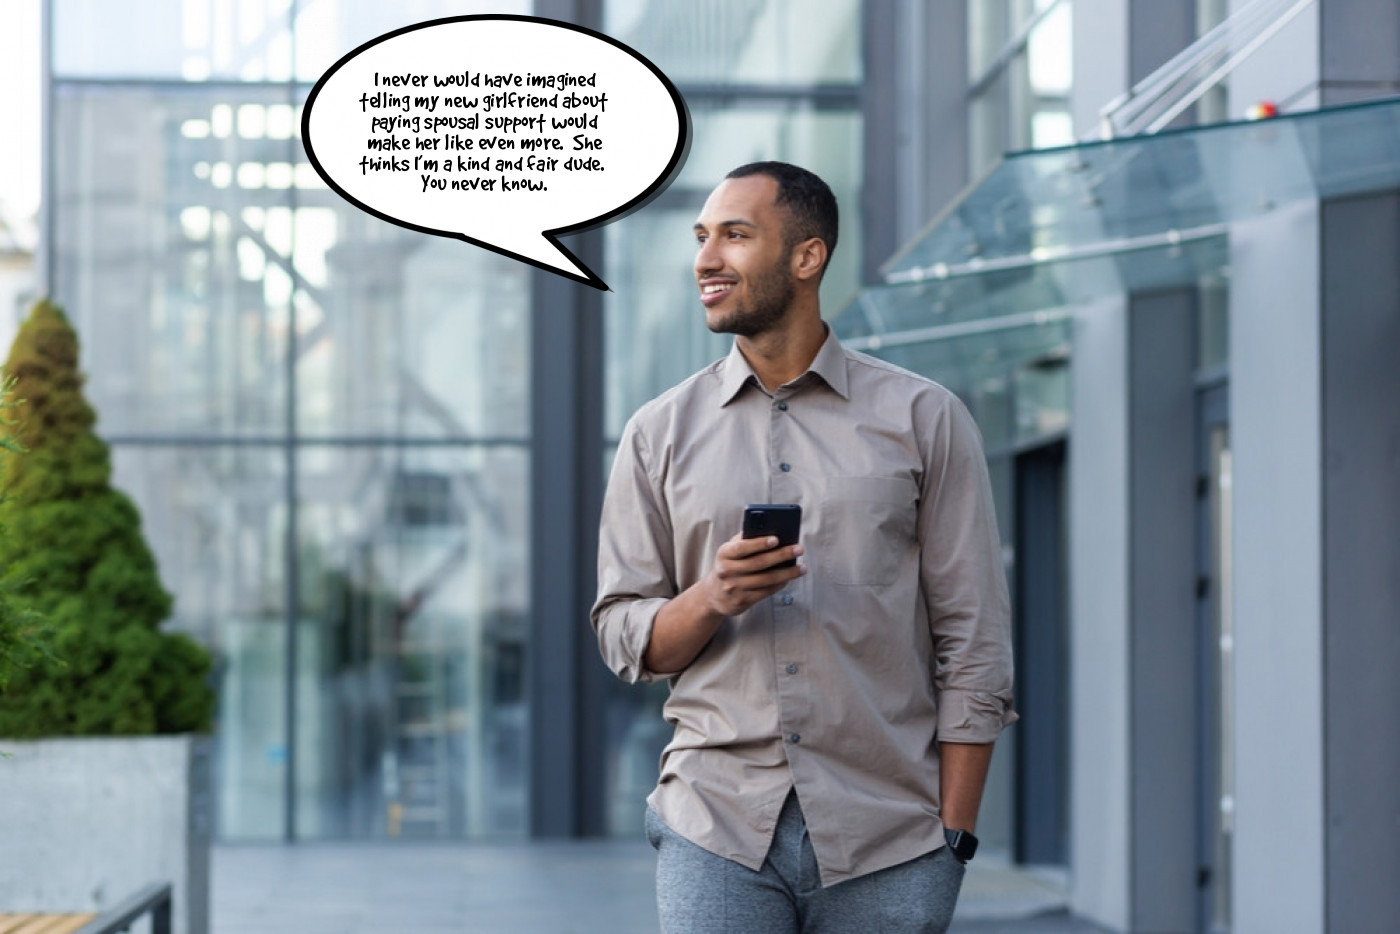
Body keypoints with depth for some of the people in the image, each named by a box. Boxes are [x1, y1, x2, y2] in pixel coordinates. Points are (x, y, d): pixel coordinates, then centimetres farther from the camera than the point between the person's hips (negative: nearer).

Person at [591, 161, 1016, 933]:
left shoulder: (924, 419, 4)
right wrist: (710, 599, -12)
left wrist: (953, 835, -3)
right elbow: (622, 635, 9)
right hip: (716, 830, 1)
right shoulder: (660, 433, 10)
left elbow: (973, 644, 2)